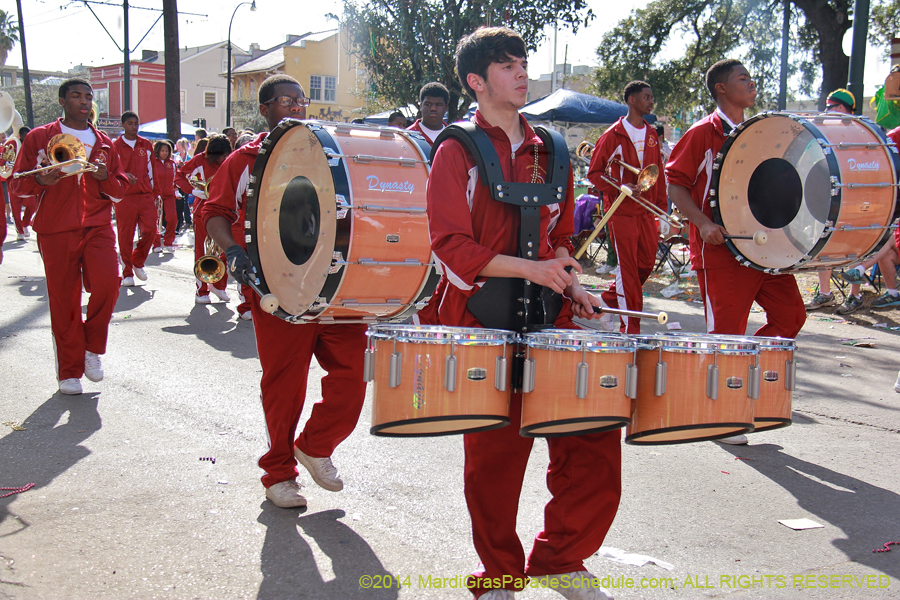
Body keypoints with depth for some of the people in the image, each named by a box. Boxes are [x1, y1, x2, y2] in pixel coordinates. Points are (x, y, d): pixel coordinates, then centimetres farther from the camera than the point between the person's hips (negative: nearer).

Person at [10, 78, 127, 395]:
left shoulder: (103, 143, 16)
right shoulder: (38, 138, 7)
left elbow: (121, 190, 17)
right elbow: (17, 184, 6)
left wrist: (105, 177, -6)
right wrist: (41, 181, -17)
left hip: (97, 226, 2)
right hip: (56, 230, -1)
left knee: (107, 282, -21)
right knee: (63, 300, 0)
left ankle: (92, 348, 3)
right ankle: (69, 371, 13)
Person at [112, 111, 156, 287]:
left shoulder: (146, 145, 12)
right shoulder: (115, 146, 2)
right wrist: (124, 176, -21)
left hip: (145, 195, 3)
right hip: (124, 196, -3)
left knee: (150, 229, -9)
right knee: (125, 235, -1)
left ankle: (138, 262, 15)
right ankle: (127, 273, 9)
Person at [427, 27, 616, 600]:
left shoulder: (548, 151, 15)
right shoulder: (458, 150, -1)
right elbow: (451, 245, -10)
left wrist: (572, 286, 4)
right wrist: (529, 268, -20)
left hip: (549, 317, 5)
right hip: (484, 322, -4)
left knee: (596, 434, -2)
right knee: (494, 455, 2)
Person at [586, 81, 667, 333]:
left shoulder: (652, 135, 13)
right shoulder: (614, 135, -5)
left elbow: (658, 173, 17)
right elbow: (594, 172, -5)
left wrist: (662, 207, 10)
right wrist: (618, 189, -19)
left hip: (646, 212, 6)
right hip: (621, 211, -6)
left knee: (646, 265, 9)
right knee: (628, 269, -4)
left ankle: (606, 301, 29)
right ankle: (630, 328, 2)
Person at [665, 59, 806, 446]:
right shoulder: (703, 134, -5)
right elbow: (675, 183, -9)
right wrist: (702, 223, -22)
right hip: (721, 248, -7)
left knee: (791, 316, 4)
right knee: (726, 333, -3)